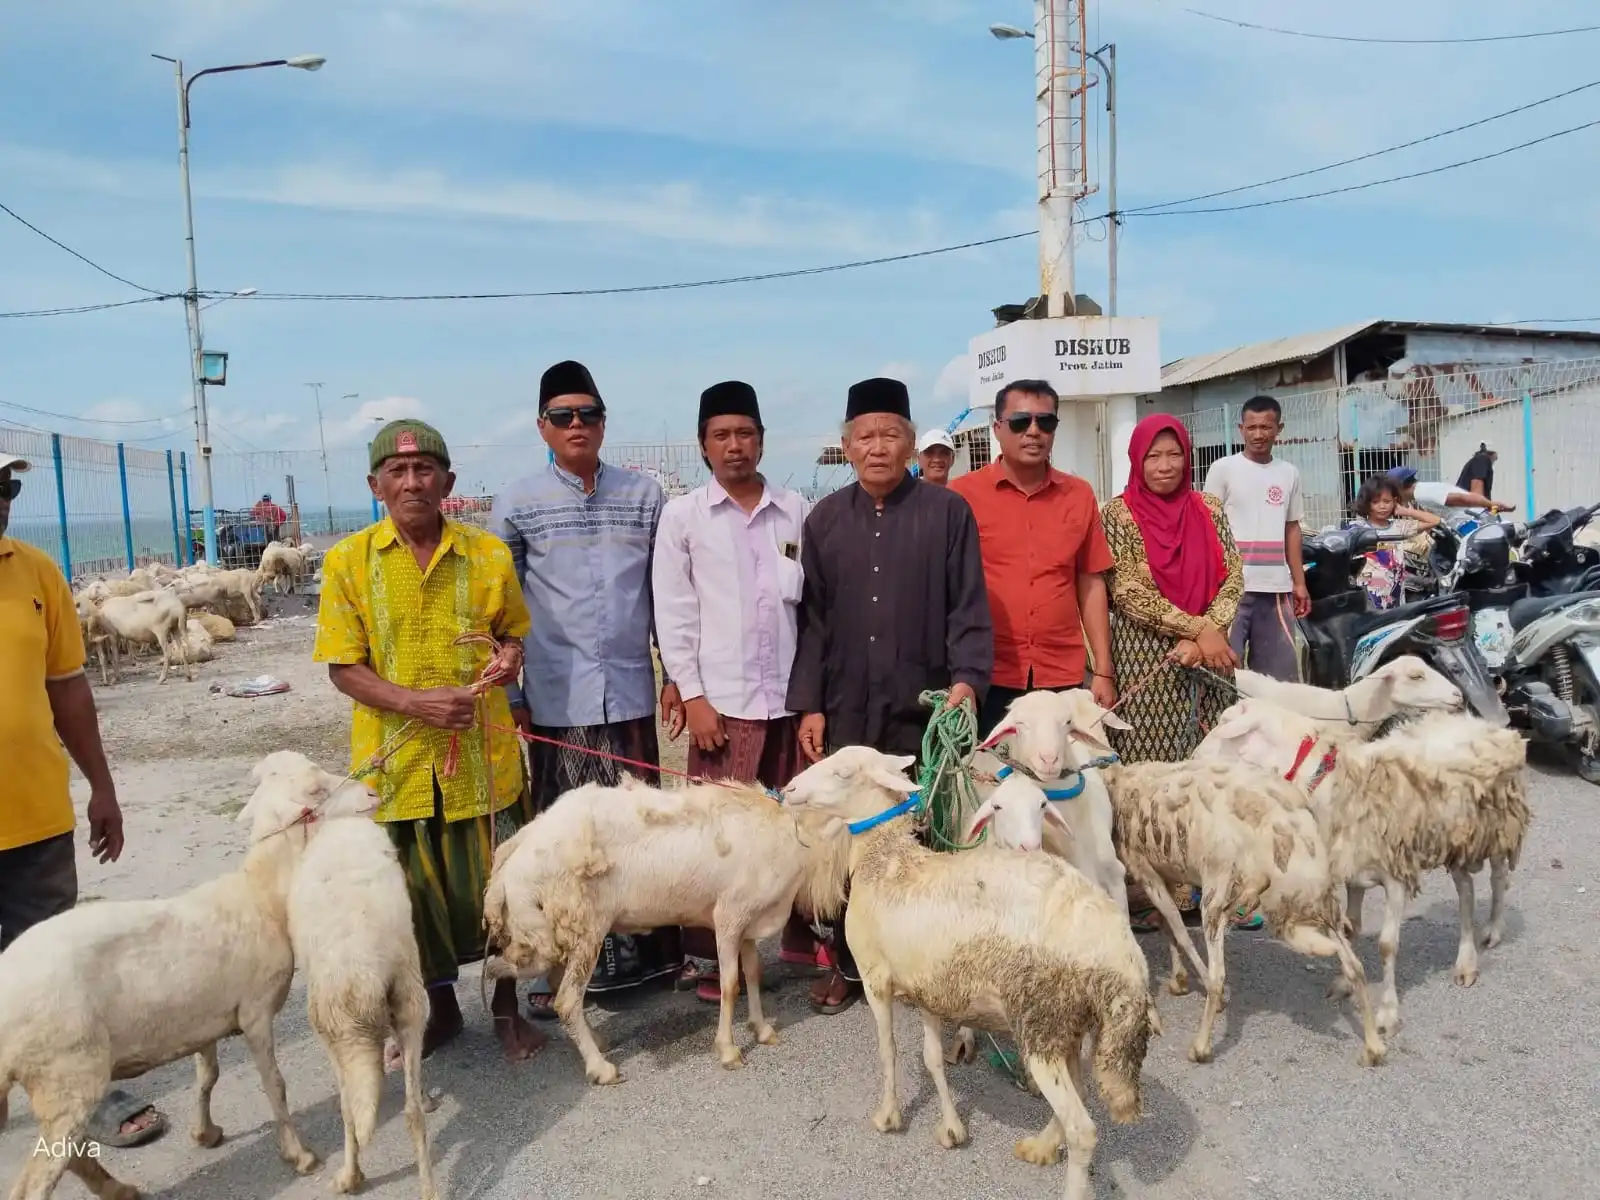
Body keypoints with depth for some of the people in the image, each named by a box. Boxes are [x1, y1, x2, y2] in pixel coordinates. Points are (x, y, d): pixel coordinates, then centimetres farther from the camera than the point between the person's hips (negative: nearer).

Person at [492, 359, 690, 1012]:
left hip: (629, 689, 1)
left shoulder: (644, 494, 6)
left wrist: (677, 672, 8)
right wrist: (509, 695, 2)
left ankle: (656, 950, 21)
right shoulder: (517, 503, 2)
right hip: (556, 696, -1)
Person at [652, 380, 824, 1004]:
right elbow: (674, 613, 0)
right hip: (722, 699, -2)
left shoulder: (795, 510, 7)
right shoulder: (682, 515, 3)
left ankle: (802, 933, 27)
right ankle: (718, 956, 16)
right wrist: (691, 694, -6)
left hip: (794, 694, 2)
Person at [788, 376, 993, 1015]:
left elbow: (969, 607, -2)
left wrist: (966, 678, -15)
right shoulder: (823, 520, 9)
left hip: (925, 707, -2)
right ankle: (847, 963, 24)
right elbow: (810, 619, 8)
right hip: (845, 711, 2)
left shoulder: (948, 511, 1)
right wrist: (808, 704, 3)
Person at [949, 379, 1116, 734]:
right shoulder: (962, 495, -3)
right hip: (987, 677, -2)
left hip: (1063, 677, 3)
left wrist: (1103, 670, 7)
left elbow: (1091, 584, 10)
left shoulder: (1080, 495, 6)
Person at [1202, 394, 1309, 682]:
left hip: (1276, 585, 4)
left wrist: (1299, 582, 13)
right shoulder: (1223, 469, -2)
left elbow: (1292, 529, 16)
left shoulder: (1289, 473, 11)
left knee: (1280, 667, 8)